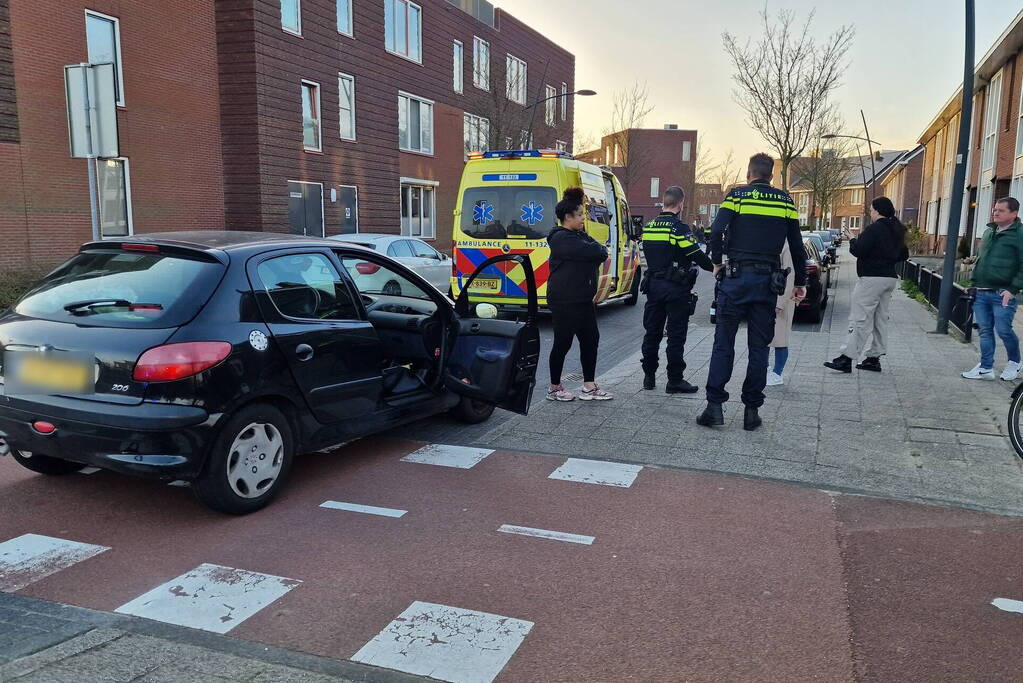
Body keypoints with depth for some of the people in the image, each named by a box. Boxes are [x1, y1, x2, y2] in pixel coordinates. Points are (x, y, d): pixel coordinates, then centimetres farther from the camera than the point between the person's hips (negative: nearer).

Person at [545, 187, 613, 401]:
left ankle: (589, 387, 18)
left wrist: (597, 252, -6)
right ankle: (554, 388, 13)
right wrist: (600, 250, -1)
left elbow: (598, 252, 14)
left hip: (583, 299, 10)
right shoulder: (562, 239, -15)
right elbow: (593, 251, -21)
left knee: (591, 339, 10)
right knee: (563, 343, 0)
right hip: (565, 301, -10)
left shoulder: (578, 235, 17)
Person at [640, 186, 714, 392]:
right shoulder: (679, 228, -14)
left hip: (653, 285, 7)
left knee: (652, 331, 12)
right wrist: (715, 267, 1)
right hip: (675, 288, -6)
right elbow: (697, 256, -14)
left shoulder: (649, 227, 9)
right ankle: (675, 381, 3)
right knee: (676, 335, -1)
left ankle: (649, 376, 18)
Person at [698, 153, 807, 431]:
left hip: (737, 277, -2)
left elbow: (716, 232, -12)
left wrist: (717, 262, 3)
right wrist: (801, 282, 18)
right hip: (768, 281, 2)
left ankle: (715, 406, 0)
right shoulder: (785, 201, 9)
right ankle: (752, 410, 9)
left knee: (723, 343, 4)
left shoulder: (736, 195, 1)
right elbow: (797, 245, 10)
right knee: (759, 347, 8)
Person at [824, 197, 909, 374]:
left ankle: (847, 358, -12)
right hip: (890, 278, 9)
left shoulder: (873, 229, -14)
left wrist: (853, 241, -1)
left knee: (860, 319, -11)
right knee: (881, 319, 12)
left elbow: (858, 251, -19)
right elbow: (904, 255, 22)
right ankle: (874, 358, 17)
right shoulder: (897, 231, 14)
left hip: (872, 278, -9)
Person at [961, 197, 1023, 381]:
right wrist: (975, 282, 16)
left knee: (1004, 330, -4)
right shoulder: (989, 232, 15)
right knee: (985, 331, 8)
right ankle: (986, 368, 14)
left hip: (1002, 294, -6)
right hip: (981, 293, 6)